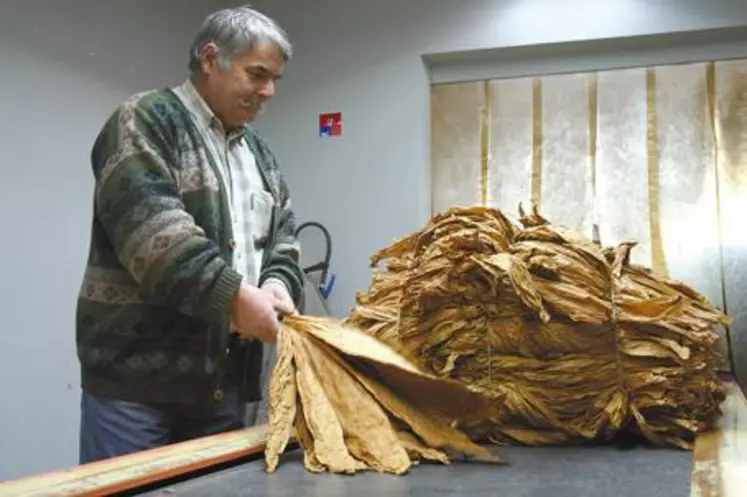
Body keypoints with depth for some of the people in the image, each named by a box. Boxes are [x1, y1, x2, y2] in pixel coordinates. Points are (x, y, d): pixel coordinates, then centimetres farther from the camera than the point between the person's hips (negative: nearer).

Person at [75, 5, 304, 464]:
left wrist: (277, 283, -6)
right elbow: (151, 231, -19)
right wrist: (234, 295, -23)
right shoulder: (144, 122, -6)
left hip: (224, 379, 7)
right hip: (136, 375, -7)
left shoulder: (259, 152, 18)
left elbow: (282, 237, 16)